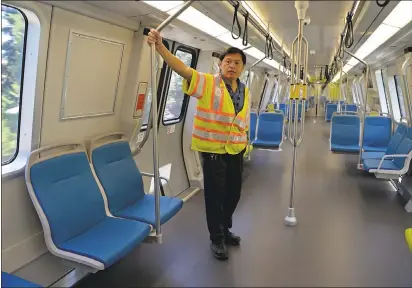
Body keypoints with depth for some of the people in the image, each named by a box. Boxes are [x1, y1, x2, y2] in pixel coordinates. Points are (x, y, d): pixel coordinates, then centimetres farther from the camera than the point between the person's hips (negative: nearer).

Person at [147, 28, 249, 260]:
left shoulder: (245, 91, 7)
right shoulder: (208, 83, -11)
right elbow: (182, 68, -24)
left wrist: (246, 142, 16)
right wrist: (160, 46, -38)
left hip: (236, 149, 6)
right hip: (213, 148, -6)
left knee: (234, 192, 17)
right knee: (215, 194, 5)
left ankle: (225, 228, 42)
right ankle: (216, 238, 26)